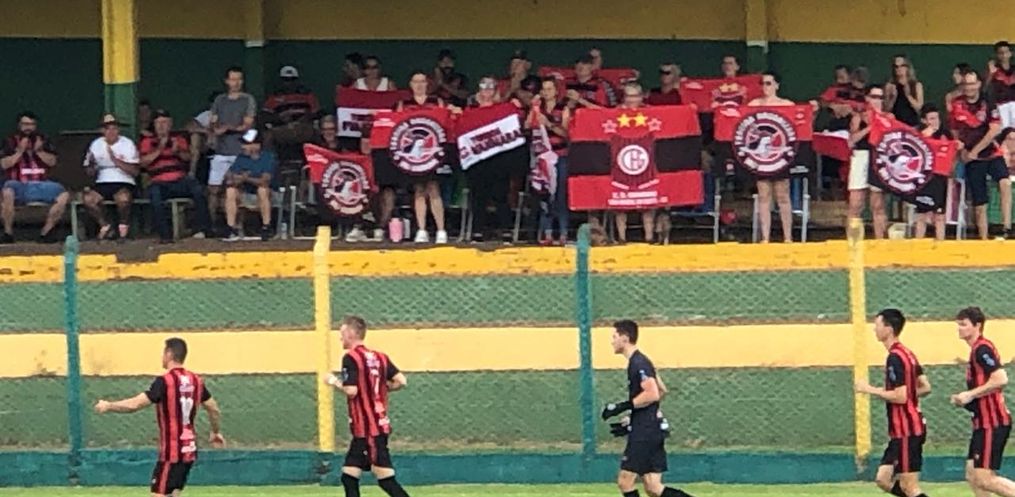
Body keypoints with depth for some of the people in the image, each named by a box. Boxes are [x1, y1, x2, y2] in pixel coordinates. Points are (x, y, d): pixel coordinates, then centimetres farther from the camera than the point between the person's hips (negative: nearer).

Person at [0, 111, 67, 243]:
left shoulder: (43, 140, 15)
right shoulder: (11, 141, 8)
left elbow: (52, 161, 6)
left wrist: (39, 151, -8)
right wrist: (20, 151, -10)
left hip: (40, 185, 3)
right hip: (19, 186, -3)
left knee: (64, 195, -21)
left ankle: (46, 232, -13)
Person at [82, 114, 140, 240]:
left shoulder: (127, 144, 1)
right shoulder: (96, 145, 10)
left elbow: (135, 171, -7)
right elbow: (90, 173, 11)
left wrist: (116, 160, -18)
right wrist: (92, 167, -13)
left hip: (124, 183, -3)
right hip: (102, 183, 3)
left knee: (123, 198, -37)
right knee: (88, 199, -28)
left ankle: (123, 228, -10)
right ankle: (105, 226, -6)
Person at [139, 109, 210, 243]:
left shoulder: (179, 140, 20)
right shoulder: (148, 142, 16)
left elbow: (188, 158, 5)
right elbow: (143, 162, 1)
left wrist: (178, 152, -17)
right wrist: (159, 150, -12)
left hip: (179, 181, 1)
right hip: (159, 183, -1)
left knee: (198, 189, -29)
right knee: (155, 196, -36)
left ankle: (200, 230, -24)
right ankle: (165, 236, -33)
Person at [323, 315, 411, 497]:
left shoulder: (351, 358, -11)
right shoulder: (379, 357, 10)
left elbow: (351, 391, -18)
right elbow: (400, 381, 3)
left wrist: (335, 382, -1)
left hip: (368, 429, -9)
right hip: (380, 425, 9)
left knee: (386, 480, -10)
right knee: (349, 477, 12)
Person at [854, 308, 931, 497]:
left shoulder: (895, 357, -17)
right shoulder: (907, 354, 13)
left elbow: (900, 397, -23)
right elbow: (925, 387, 16)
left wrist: (871, 390, -13)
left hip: (906, 431, -10)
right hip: (905, 431, 10)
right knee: (884, 480, 10)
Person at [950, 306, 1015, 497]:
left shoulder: (982, 349, -15)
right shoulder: (977, 349, 17)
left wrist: (971, 395, -19)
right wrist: (964, 398, 13)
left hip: (992, 423, -10)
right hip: (984, 422, 10)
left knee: (984, 478, -12)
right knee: (972, 475, 10)